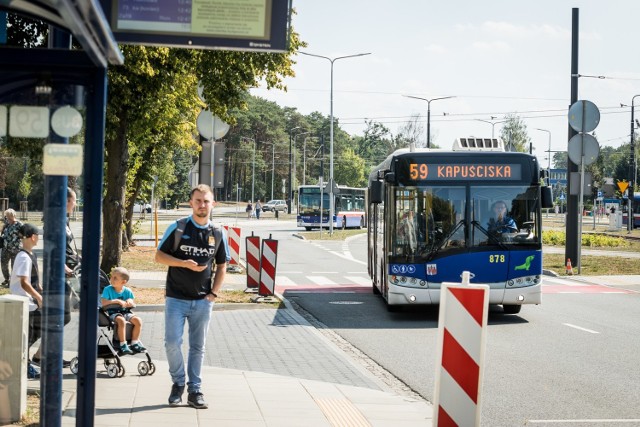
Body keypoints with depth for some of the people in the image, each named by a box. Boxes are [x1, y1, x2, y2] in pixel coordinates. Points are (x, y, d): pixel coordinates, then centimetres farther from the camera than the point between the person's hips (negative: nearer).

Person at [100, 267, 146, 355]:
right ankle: (123, 345, -27)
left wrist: (128, 303, -16)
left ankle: (134, 343, -7)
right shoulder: (108, 289, -3)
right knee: (121, 321, -36)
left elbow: (132, 304, 8)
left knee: (138, 320, -21)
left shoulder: (127, 291, 6)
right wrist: (117, 301, -19)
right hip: (113, 313, -4)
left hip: (126, 312, 4)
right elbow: (104, 303, -14)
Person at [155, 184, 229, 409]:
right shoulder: (177, 228, -3)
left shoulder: (218, 234, 5)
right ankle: (178, 383, 13)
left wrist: (214, 293, 1)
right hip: (176, 298, -2)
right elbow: (159, 256, -1)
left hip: (203, 301, 2)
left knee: (197, 347, 8)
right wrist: (185, 263, -16)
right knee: (172, 343, -8)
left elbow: (222, 267, 13)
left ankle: (194, 390, 16)